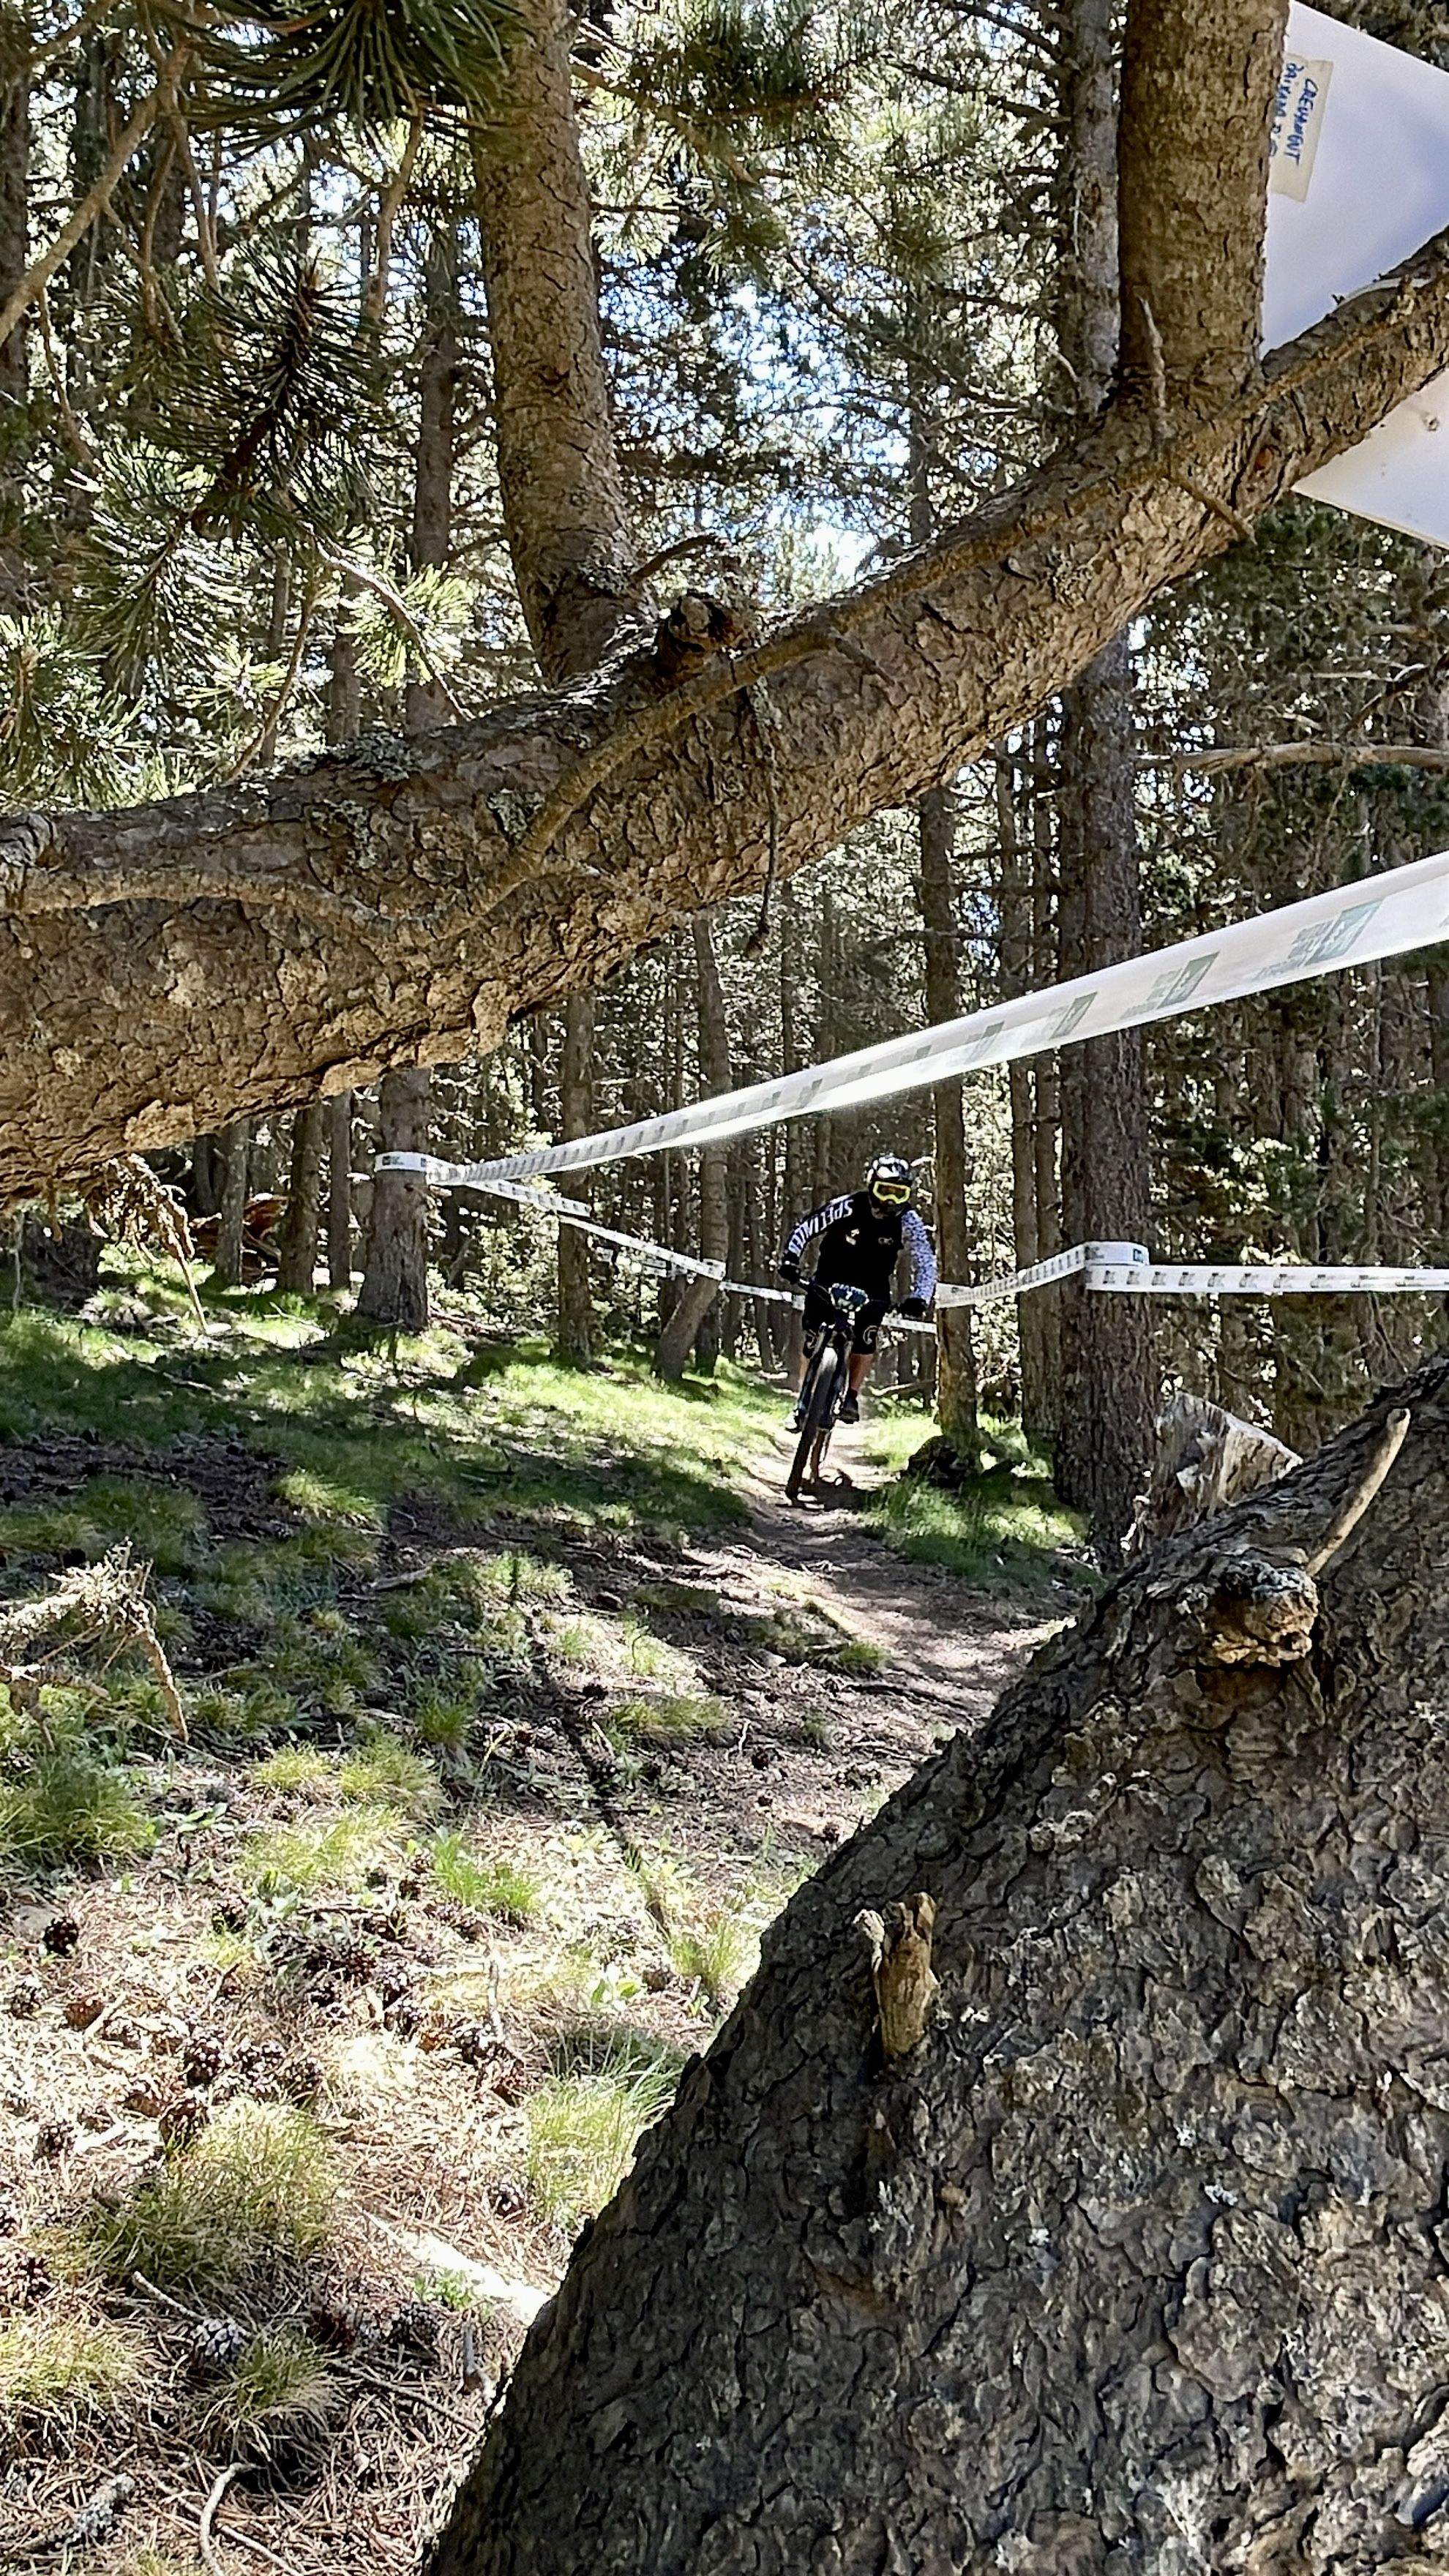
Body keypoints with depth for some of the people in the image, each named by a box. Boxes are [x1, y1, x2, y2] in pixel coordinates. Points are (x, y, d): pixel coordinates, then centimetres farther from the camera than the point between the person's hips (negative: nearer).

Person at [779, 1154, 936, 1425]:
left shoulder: (907, 1220, -19)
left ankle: (852, 1398, -9)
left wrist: (920, 1297, -37)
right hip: (831, 1276, -1)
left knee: (865, 1336, -20)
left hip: (872, 1284, 1)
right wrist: (790, 1258, -35)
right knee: (814, 1336, -9)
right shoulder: (847, 1206, -24)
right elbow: (806, 1227, -21)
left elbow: (926, 1262, -21)